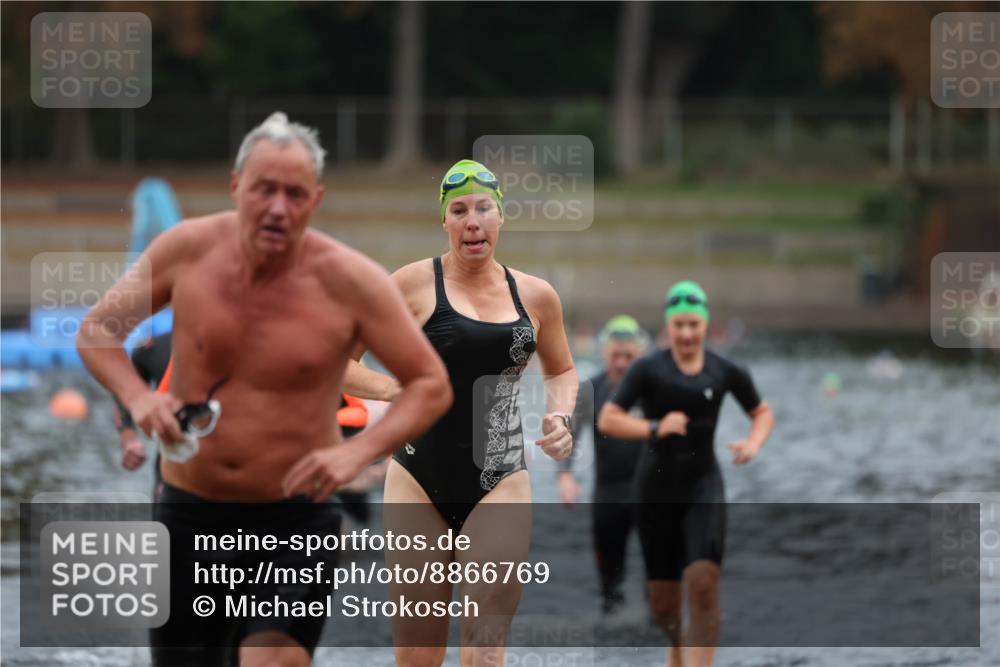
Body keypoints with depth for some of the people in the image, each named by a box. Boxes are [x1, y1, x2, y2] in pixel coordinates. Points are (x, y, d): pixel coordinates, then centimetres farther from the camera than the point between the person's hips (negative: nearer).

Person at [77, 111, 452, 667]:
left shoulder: (349, 281, -13)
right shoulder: (189, 249, -7)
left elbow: (432, 386, -7)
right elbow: (97, 330, 4)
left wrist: (357, 453, -24)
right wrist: (137, 397, -16)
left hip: (296, 516, -3)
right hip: (189, 512, 3)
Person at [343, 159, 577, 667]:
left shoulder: (535, 296, 8)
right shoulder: (415, 284, -2)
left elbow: (561, 371, 26)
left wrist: (560, 416, 5)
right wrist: (397, 389, -14)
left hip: (499, 482, 1)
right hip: (420, 478, -1)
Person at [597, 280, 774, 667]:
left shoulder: (725, 372, 1)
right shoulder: (649, 369, -6)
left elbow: (762, 412, 17)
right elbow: (607, 420, -10)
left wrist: (754, 443, -4)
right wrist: (655, 428, -24)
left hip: (703, 489, 1)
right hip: (657, 493, -1)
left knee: (703, 583, -21)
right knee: (663, 602, 6)